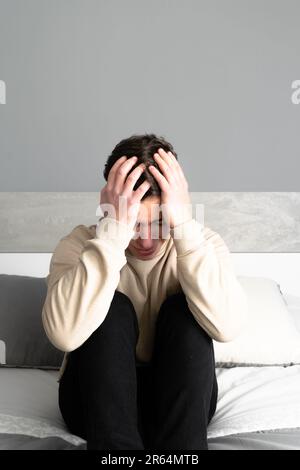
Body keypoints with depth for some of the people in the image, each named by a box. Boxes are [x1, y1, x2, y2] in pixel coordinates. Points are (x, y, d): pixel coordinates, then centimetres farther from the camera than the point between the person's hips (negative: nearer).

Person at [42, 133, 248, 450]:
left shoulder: (202, 242, -11)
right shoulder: (80, 243, -14)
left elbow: (227, 326, -32)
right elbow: (64, 334, -35)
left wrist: (184, 226, -35)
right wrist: (114, 231, -37)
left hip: (181, 399, 1)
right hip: (98, 399, -1)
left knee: (184, 311, -26)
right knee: (113, 309, -27)